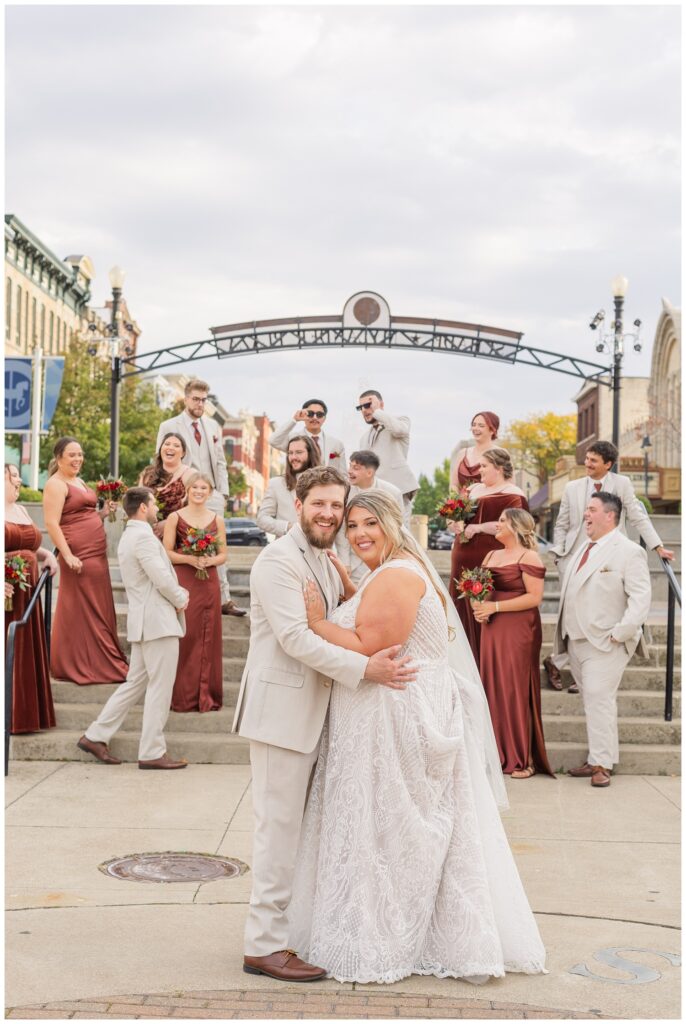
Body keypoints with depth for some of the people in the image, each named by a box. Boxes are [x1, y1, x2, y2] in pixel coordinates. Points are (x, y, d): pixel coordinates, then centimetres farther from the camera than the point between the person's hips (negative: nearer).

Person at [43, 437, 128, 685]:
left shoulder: (79, 482, 19)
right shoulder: (56, 484, -9)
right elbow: (51, 523, -16)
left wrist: (103, 513, 9)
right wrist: (67, 555, -22)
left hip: (96, 555, 9)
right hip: (78, 557, -9)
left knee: (100, 610, 13)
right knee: (82, 611, -3)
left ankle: (99, 663, 22)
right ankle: (81, 665, 4)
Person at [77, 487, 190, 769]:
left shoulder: (128, 537, 18)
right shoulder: (143, 536, -15)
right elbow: (162, 578, -19)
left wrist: (179, 594, 8)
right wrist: (181, 600, -2)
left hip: (143, 622, 10)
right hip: (158, 621, -10)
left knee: (135, 683, 15)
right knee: (159, 688, -4)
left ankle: (95, 736, 16)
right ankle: (152, 753, 1)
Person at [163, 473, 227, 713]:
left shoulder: (217, 520, 9)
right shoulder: (175, 517, 3)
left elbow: (223, 555, 11)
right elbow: (167, 553, -1)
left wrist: (210, 560, -9)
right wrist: (189, 559, -16)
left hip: (208, 583, 2)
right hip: (182, 582, -2)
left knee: (208, 637, 3)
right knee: (184, 637, -4)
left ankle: (207, 696, 11)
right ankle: (182, 696, 4)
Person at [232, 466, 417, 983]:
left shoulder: (326, 563, 17)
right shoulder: (280, 559, -14)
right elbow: (296, 638, -23)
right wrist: (365, 668, -25)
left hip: (312, 711, 10)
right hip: (281, 710, -10)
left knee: (295, 825, 17)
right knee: (279, 826, -4)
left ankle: (287, 929, 28)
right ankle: (265, 945, 5)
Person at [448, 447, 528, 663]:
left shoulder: (512, 495, -5)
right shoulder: (474, 489, 18)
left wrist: (478, 528, -17)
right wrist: (455, 525, -1)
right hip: (464, 563, 7)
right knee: (464, 613, 8)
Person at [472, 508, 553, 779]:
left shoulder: (528, 557, -7)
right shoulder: (491, 556, 15)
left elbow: (535, 597, -15)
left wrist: (494, 606, -16)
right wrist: (477, 607, -3)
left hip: (519, 631, -7)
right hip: (492, 629, 7)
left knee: (517, 691, -4)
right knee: (494, 688, 7)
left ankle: (524, 759, 5)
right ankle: (500, 753, 15)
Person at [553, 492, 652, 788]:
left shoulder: (629, 552, -8)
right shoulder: (584, 550, 17)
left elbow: (641, 598, -14)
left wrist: (619, 633, -18)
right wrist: (565, 634, 14)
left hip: (604, 643, -8)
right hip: (578, 641, 8)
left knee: (599, 700, -12)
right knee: (591, 701, 10)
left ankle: (602, 764, -8)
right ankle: (597, 759, 16)